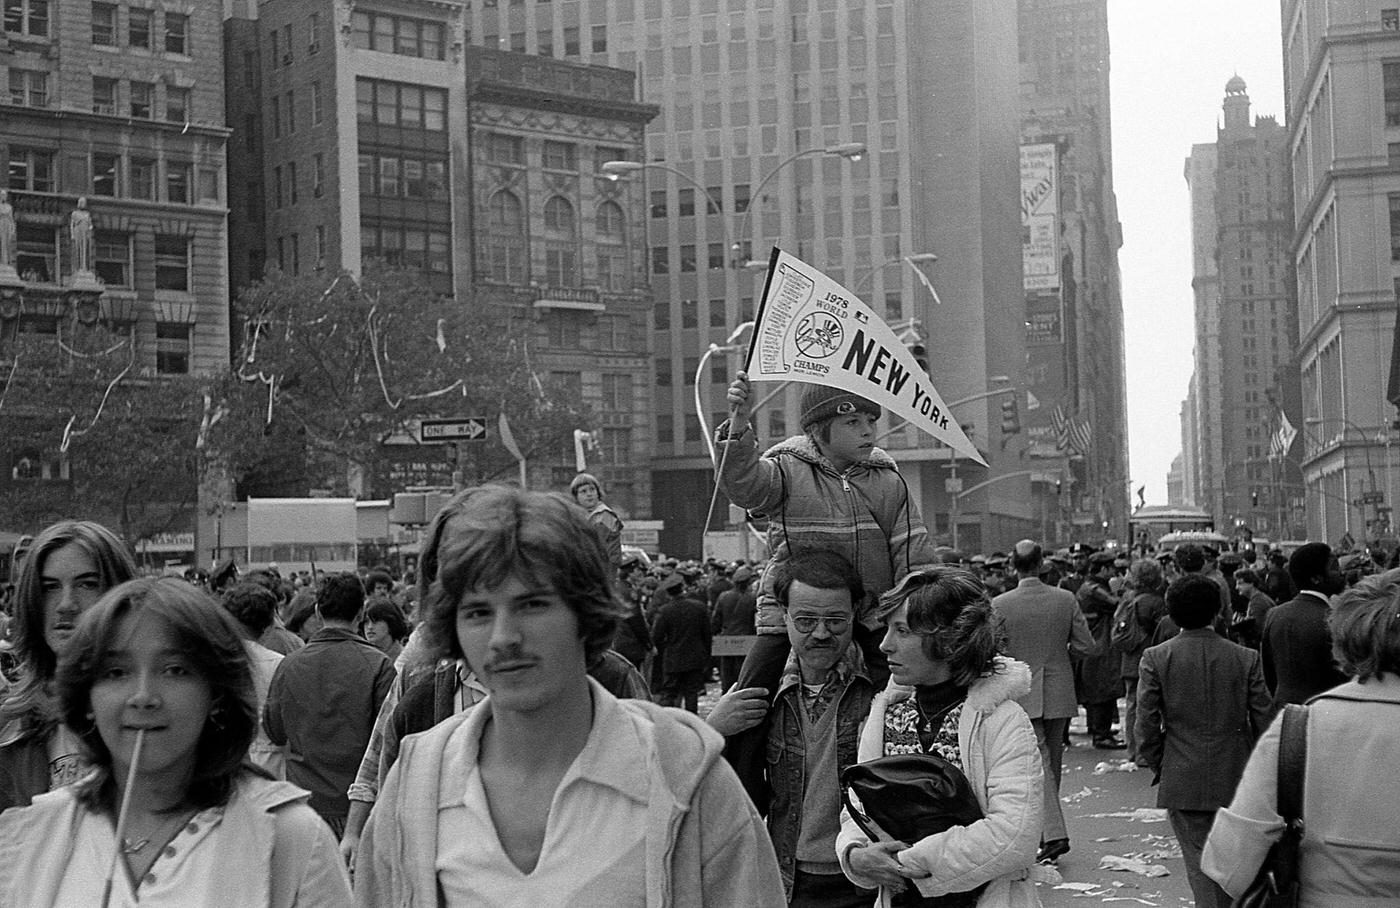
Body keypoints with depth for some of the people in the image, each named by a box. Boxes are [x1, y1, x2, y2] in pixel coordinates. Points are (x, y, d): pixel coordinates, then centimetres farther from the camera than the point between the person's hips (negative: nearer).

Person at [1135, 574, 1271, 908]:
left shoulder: (1155, 659, -7)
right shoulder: (1245, 658, -4)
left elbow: (1146, 723, -6)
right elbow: (1264, 721, -1)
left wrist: (1157, 766, 9)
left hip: (1183, 781, -1)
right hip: (1236, 780, 1)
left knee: (1200, 863, 4)